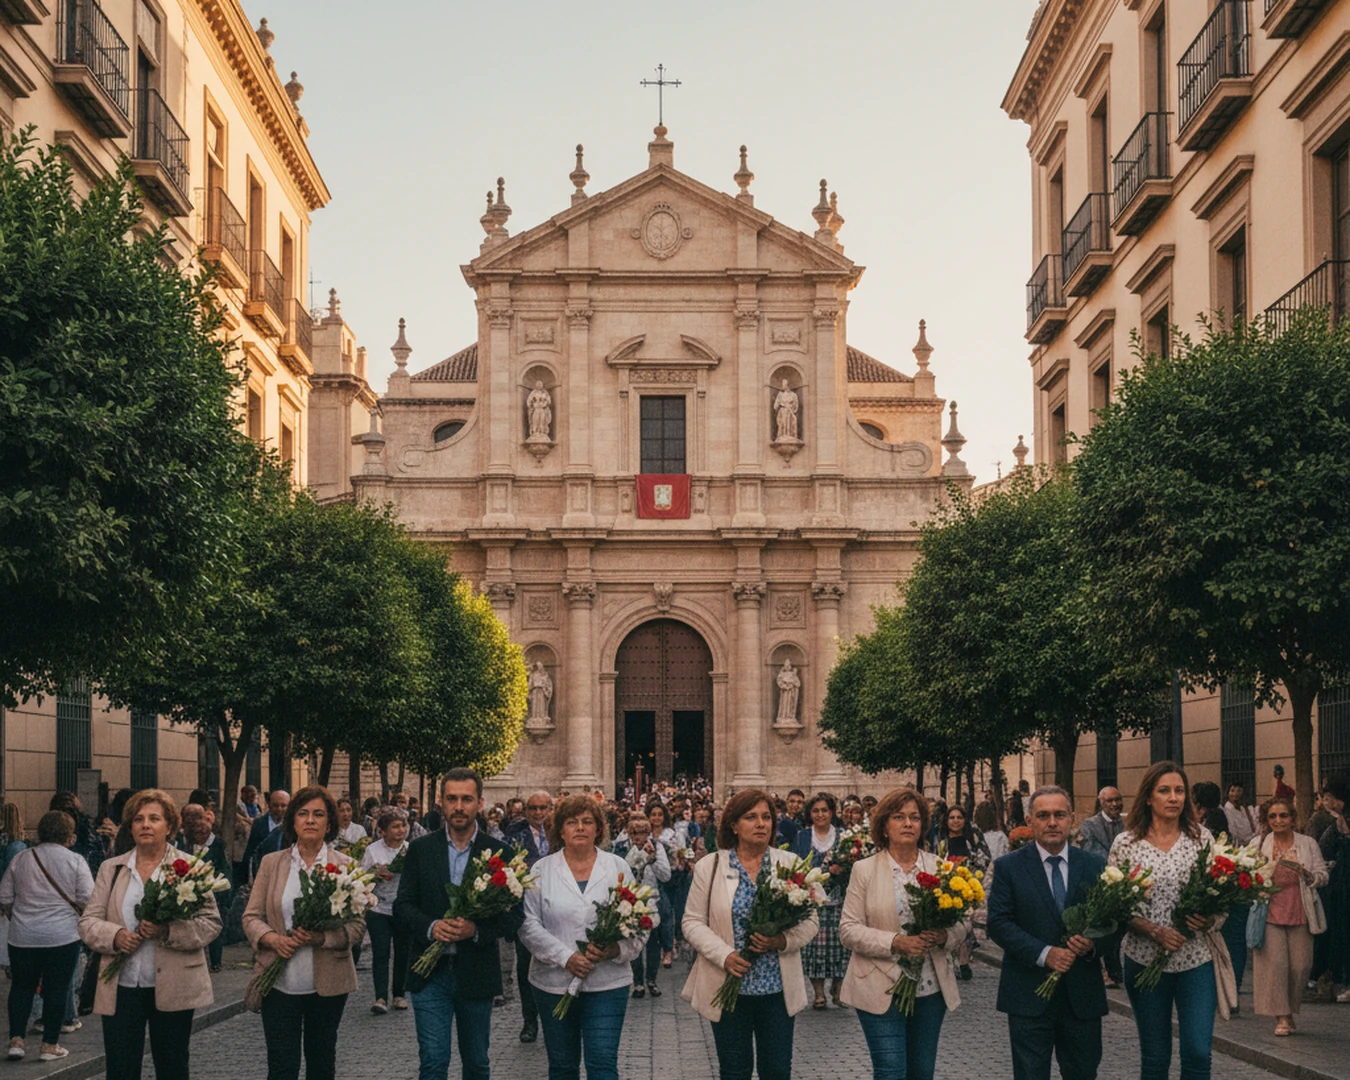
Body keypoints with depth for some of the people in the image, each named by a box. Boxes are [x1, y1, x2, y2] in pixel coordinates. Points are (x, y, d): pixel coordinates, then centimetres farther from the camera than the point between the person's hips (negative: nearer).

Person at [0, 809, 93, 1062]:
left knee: (22, 986, 15)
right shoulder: (75, 861, -6)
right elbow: (88, 900, -9)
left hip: (23, 937, 3)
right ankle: (50, 1045, 10)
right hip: (63, 936, -3)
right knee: (56, 989, 6)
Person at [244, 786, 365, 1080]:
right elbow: (251, 916, 5)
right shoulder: (271, 863, 5)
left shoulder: (345, 866, 2)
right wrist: (272, 939, -16)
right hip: (279, 982, 0)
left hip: (327, 983, 0)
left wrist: (322, 937, -20)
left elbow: (357, 925, -3)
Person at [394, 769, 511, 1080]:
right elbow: (402, 905, 2)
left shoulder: (498, 852, -1)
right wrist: (430, 926, -18)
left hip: (476, 973, 0)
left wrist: (477, 930, -20)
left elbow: (513, 914, -2)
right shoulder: (420, 849, 2)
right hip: (431, 973, 0)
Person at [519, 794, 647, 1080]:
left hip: (606, 983, -1)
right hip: (554, 982, 1)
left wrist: (616, 949, -18)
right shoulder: (542, 870, 3)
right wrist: (566, 957, -16)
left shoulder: (618, 868, 5)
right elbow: (529, 925, -4)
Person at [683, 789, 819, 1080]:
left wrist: (783, 941, -16)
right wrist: (725, 955, -15)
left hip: (778, 988, 1)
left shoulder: (790, 864, 4)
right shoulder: (709, 867, 1)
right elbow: (693, 922, 1)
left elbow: (810, 921, 4)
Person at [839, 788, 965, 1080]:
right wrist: (895, 942, -19)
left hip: (931, 989, 3)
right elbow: (849, 930, -6)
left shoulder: (939, 868, 7)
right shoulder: (864, 870, -1)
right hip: (881, 990, -3)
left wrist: (945, 936, -14)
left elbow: (963, 921, 9)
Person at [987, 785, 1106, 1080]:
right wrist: (1044, 953, -18)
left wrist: (1093, 942, -16)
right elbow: (998, 922, -7)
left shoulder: (1095, 865, 6)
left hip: (1083, 993, 2)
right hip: (1029, 996, -2)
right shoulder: (1009, 867, -1)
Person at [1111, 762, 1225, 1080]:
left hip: (1196, 958, 1)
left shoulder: (1201, 837, 3)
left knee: (1198, 1053, -6)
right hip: (1146, 958, -1)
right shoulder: (1125, 844, -2)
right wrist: (1154, 931, -16)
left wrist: (1210, 919, -11)